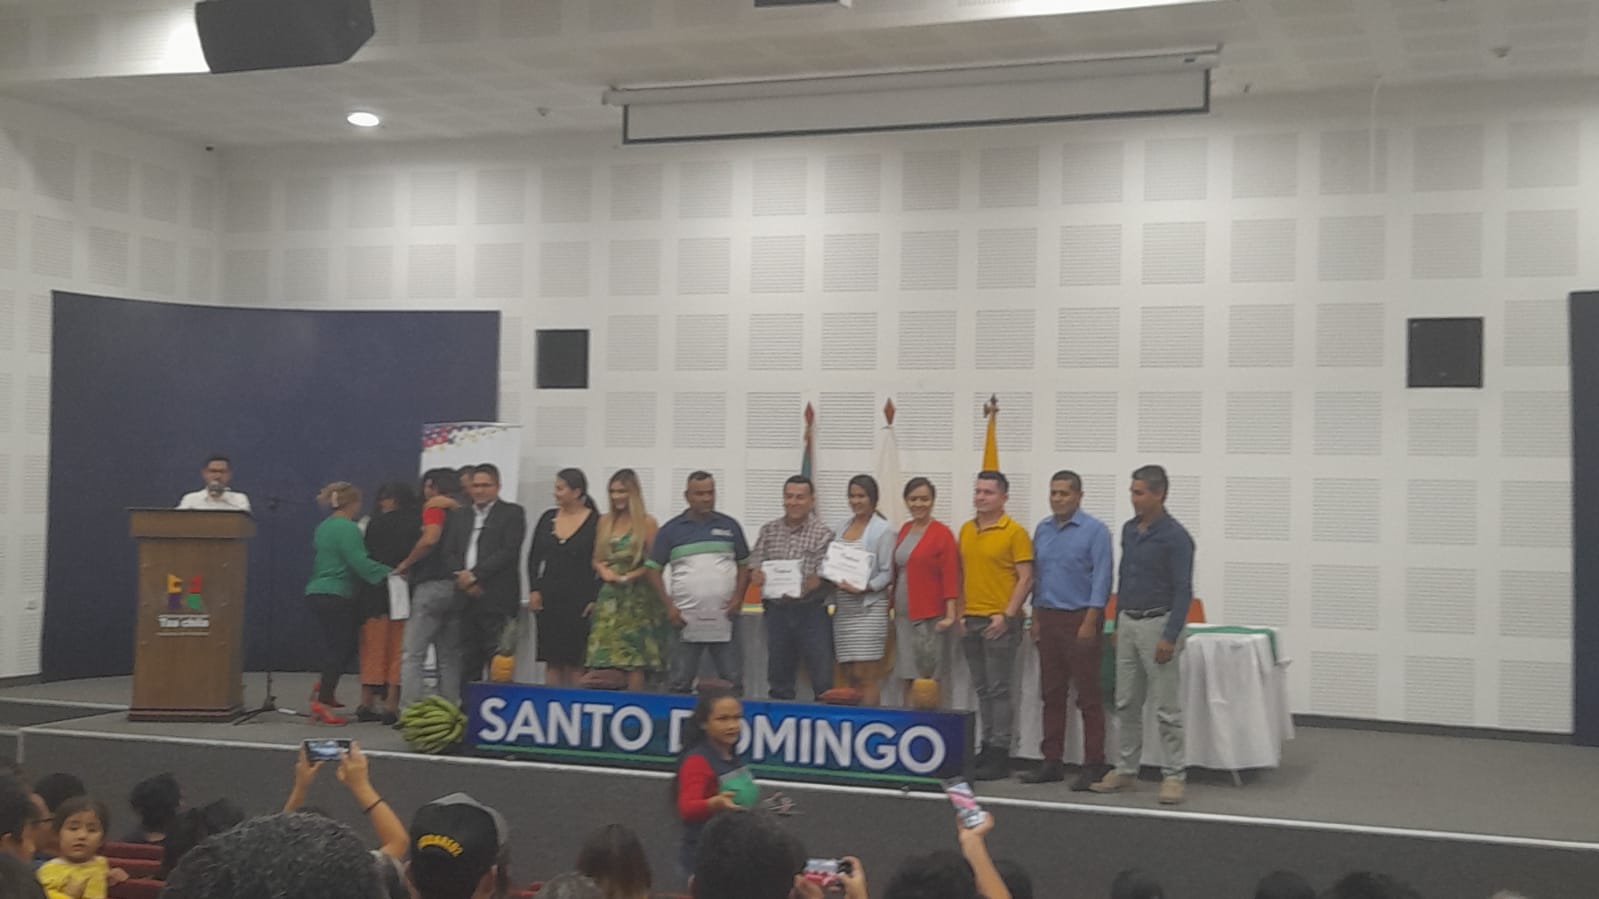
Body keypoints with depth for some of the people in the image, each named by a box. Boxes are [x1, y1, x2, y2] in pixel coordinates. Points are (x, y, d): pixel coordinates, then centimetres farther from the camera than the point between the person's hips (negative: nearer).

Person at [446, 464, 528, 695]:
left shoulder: (512, 513, 4)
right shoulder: (462, 515, 21)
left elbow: (509, 552, -8)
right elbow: (449, 552, 13)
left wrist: (474, 574, -12)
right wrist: (462, 577, -6)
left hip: (496, 598, -5)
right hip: (465, 597, 5)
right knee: (467, 659, 6)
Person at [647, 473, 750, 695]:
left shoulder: (729, 526, 8)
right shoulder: (671, 530, 4)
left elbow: (744, 564, 12)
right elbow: (653, 569, 5)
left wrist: (738, 597, -3)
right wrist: (668, 606, -4)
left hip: (724, 619, 1)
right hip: (686, 620, -1)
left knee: (733, 682, 2)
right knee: (679, 683, 4)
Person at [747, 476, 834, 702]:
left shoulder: (823, 533, -1)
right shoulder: (768, 530, 11)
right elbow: (754, 566, 8)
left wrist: (814, 583, -26)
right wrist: (757, 574, -14)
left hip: (811, 612, -4)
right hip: (776, 611, 4)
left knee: (823, 681, -3)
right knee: (778, 677, 12)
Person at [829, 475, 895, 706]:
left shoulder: (882, 530, -2)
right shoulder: (842, 527, 15)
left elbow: (887, 573, -7)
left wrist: (864, 588, -19)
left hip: (868, 607, -6)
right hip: (843, 607, 6)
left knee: (864, 676, -8)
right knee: (849, 675, 5)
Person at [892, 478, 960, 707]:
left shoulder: (942, 533, -7)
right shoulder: (905, 530, 12)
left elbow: (950, 576, -10)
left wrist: (951, 614, -16)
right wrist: (892, 606, 15)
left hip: (929, 616, -6)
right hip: (903, 614, 6)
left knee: (926, 678, -4)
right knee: (908, 679, 7)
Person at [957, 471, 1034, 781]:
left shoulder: (1015, 532, -7)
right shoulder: (966, 530, 12)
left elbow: (1025, 578, -9)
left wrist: (1007, 615, -15)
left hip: (999, 621, -6)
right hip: (971, 620, 6)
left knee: (998, 689, -3)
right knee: (982, 688, 11)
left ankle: (1000, 753, 1)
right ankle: (987, 746, 18)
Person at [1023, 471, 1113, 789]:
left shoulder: (1094, 530, -8)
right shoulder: (1042, 529, 11)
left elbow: (1101, 578, -11)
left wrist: (1090, 622, -17)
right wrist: (1036, 619, 11)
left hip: (1079, 618, -6)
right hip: (1048, 619, 6)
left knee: (1088, 695, -3)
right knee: (1052, 693, 9)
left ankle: (1094, 765, 2)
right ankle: (1052, 762, 14)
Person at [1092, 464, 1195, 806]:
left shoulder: (1174, 536, -13)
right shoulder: (1129, 530, 10)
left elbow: (1183, 591, -15)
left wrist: (1170, 637, -19)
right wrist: (1118, 624, 16)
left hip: (1157, 623, -7)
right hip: (1128, 623, 7)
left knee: (1166, 707, -2)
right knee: (1126, 704, 10)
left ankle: (1173, 775, 4)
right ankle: (1126, 770, 18)